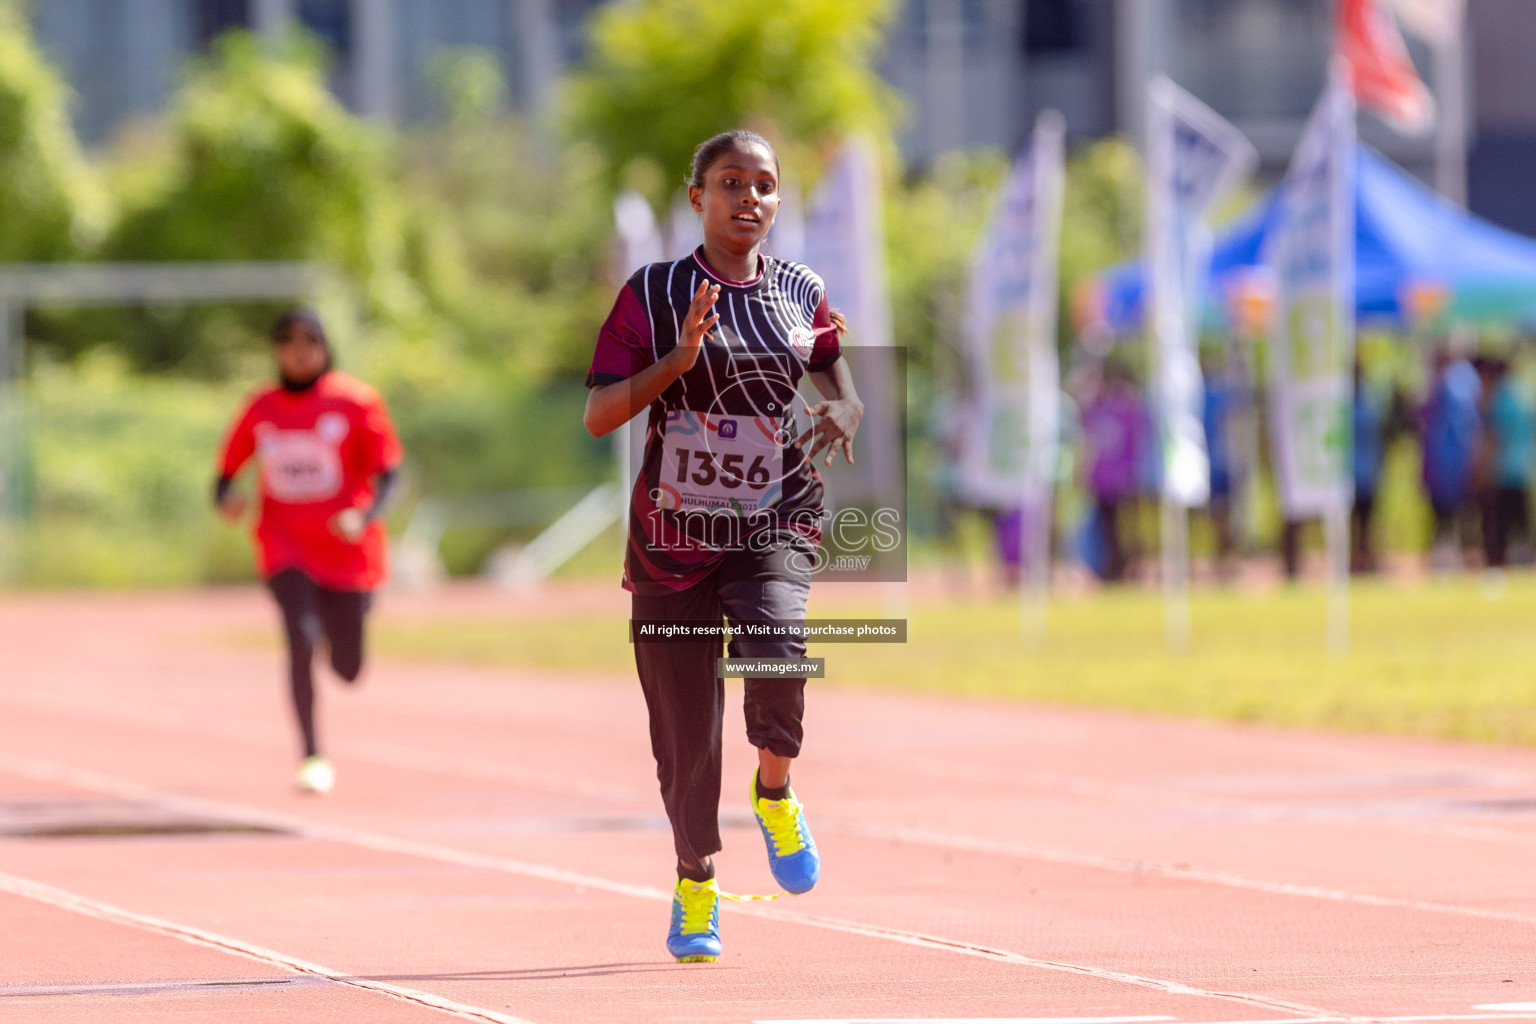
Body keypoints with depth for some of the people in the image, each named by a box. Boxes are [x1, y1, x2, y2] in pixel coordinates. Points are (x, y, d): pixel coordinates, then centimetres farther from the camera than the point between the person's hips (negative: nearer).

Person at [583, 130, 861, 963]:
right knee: (686, 739, 2)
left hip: (774, 526, 1)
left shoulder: (803, 294, 6)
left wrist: (841, 414, -8)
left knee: (775, 645, -32)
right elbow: (599, 415, -7)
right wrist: (681, 356, -21)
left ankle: (774, 792, -4)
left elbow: (843, 397, 16)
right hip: (673, 536, 0)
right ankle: (694, 885, 29)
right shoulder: (654, 294, -2)